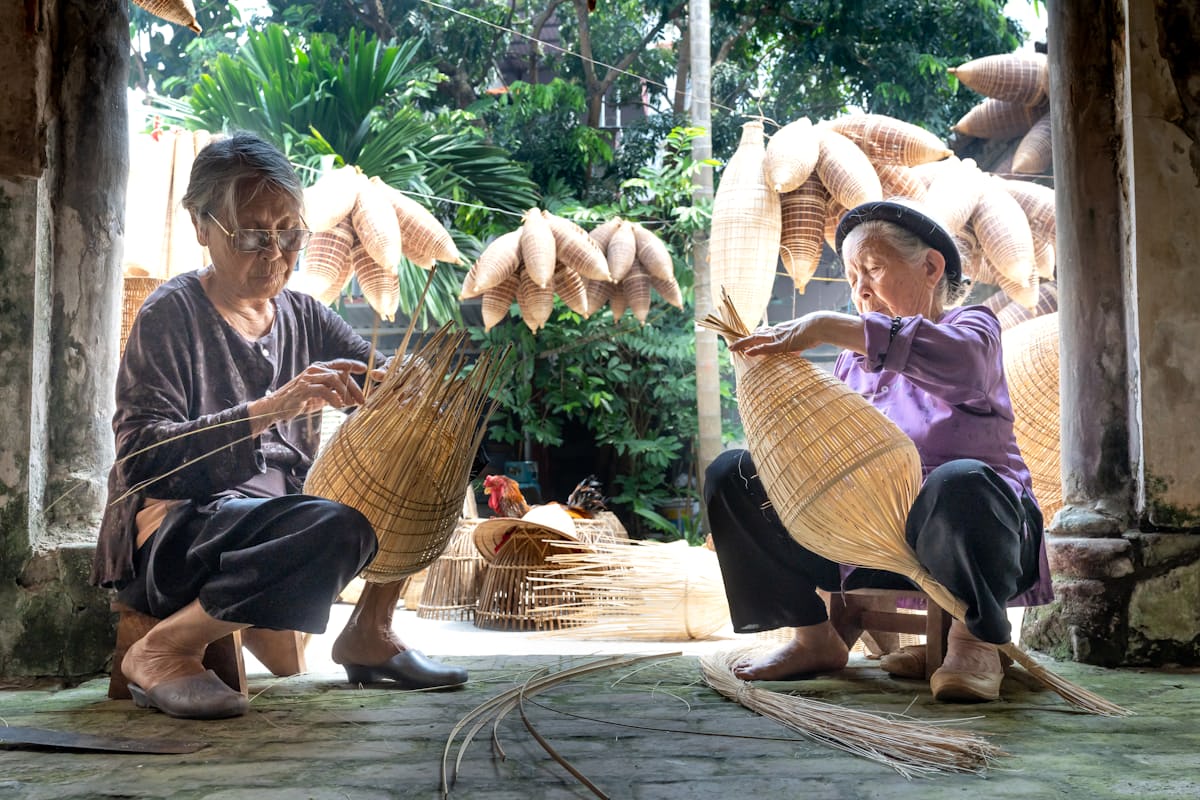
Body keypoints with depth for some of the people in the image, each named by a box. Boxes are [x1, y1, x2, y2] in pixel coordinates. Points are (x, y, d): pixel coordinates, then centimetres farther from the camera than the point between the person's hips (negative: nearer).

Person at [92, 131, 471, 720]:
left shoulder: (301, 314, 13)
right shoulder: (171, 313, -7)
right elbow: (140, 453, -18)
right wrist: (269, 409, -31)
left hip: (281, 514, 7)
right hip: (172, 532, -7)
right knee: (341, 529, -34)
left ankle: (369, 634, 4)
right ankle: (161, 652, -16)